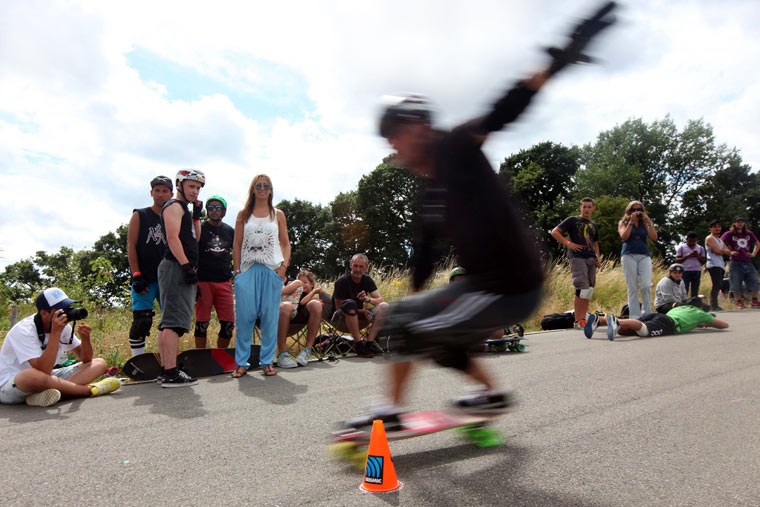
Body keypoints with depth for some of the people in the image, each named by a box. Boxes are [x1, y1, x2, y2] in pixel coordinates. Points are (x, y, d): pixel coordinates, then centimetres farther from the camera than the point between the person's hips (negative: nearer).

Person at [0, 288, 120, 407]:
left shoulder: (63, 326, -1)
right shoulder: (24, 330, -22)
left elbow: (86, 359, 2)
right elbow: (44, 371, -34)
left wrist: (85, 338, -19)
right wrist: (55, 332, -32)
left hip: (46, 378, 7)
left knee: (99, 363, -6)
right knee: (31, 376, -44)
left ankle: (43, 394, -28)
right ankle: (91, 389, -25)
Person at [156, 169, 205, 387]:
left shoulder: (184, 209, 26)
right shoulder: (174, 206, -4)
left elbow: (194, 239, 25)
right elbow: (173, 238, -16)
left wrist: (197, 215, 15)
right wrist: (188, 266, -21)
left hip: (182, 270, 11)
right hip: (176, 268, -11)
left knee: (168, 322, 10)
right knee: (173, 321, -14)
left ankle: (165, 370, 15)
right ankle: (171, 373, -17)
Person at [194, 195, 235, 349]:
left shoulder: (230, 231, 12)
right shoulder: (199, 229, 3)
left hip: (224, 283, 3)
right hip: (203, 282, -3)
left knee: (228, 324, 0)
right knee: (202, 323, 0)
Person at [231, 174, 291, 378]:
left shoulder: (278, 214, 11)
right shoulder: (243, 214, 10)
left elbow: (285, 243, 11)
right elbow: (237, 244, 8)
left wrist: (284, 265, -3)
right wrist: (237, 270, 0)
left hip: (272, 270, 0)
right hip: (248, 269, 0)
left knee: (270, 317, 1)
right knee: (244, 316, -3)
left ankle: (267, 361, 10)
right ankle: (241, 363, 6)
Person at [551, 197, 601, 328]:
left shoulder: (594, 226, 24)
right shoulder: (572, 220, 6)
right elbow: (554, 232, 1)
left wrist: (598, 257, 12)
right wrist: (568, 243, -10)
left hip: (591, 259, 7)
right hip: (577, 258, -7)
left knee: (589, 291, 4)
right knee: (582, 289, -15)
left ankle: (583, 319, 10)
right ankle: (577, 321, -11)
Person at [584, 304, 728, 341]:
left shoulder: (677, 308, 47)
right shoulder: (700, 313, 32)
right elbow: (725, 325, 42)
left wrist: (699, 324, 73)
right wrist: (707, 324, 59)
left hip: (654, 315, 6)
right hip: (668, 323, -6)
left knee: (625, 330, -15)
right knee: (643, 330, -34)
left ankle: (598, 320, -41)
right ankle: (616, 321, -63)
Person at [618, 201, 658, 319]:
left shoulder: (645, 224, 19)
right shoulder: (623, 223, 14)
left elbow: (654, 238, 5)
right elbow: (624, 237, -4)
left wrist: (648, 222, 0)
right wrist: (631, 222, -3)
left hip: (644, 256, 2)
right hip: (629, 256, -2)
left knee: (646, 285, -15)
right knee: (632, 287, -3)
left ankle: (647, 313, -5)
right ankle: (635, 316, 0)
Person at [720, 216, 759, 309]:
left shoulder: (749, 234, 13)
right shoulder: (729, 234, 1)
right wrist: (729, 252, -7)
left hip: (748, 262, 4)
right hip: (735, 262, -4)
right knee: (736, 284, -2)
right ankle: (739, 302, 7)